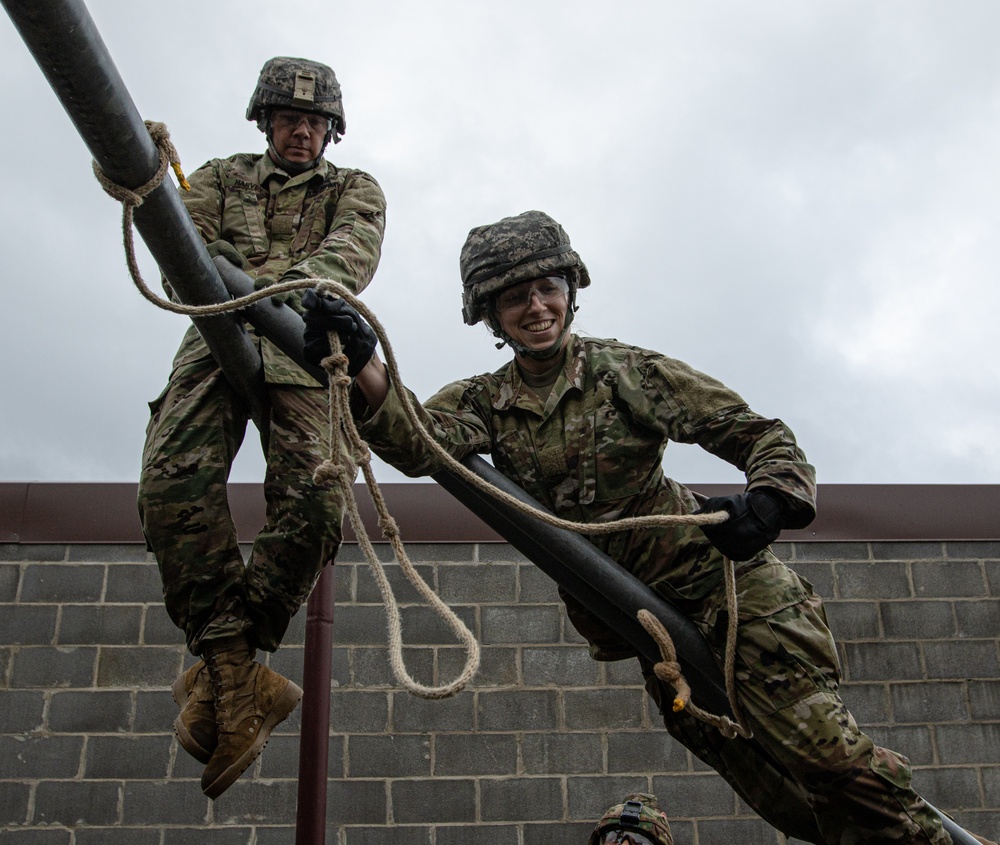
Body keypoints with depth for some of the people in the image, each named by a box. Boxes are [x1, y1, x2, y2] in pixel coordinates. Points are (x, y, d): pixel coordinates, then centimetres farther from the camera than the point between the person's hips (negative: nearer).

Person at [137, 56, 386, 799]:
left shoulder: (355, 191, 19)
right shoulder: (220, 178, 24)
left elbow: (351, 253, -5)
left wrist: (294, 283, -29)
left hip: (304, 351, -1)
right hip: (218, 341, 1)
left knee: (312, 500, -25)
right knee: (174, 480, -25)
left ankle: (221, 673, -13)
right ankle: (237, 677, -23)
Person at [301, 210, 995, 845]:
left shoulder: (626, 370, -4)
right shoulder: (485, 402, 4)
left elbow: (762, 435, -6)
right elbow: (418, 442, -19)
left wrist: (767, 502, -29)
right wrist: (363, 366, -40)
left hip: (715, 576, -3)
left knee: (817, 746, -17)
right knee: (764, 781, 8)